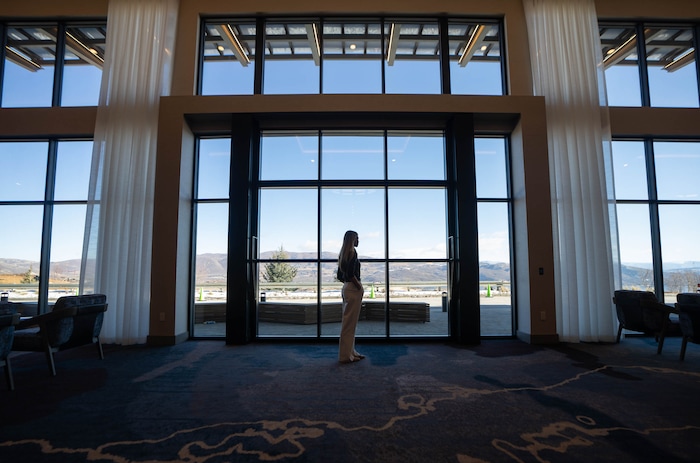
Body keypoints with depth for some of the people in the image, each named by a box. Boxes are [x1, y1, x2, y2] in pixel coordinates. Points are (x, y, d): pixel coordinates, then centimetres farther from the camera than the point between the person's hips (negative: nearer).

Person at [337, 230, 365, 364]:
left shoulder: (343, 253, 14)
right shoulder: (352, 252, -14)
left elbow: (340, 274, 17)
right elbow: (351, 273, -22)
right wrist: (360, 287, -13)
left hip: (346, 288, 10)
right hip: (353, 289, -10)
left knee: (348, 322, 15)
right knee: (350, 323, -2)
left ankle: (350, 351, 25)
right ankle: (346, 355, 6)